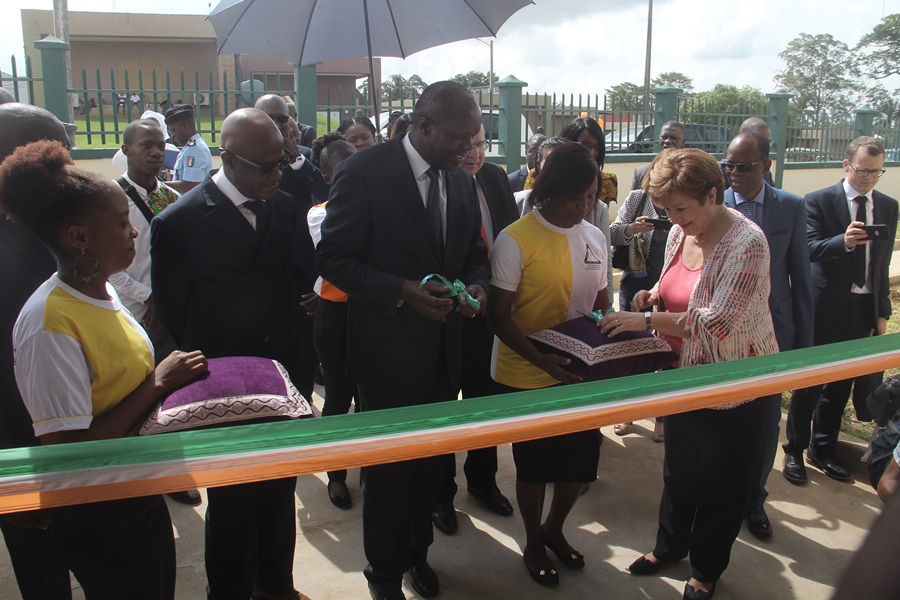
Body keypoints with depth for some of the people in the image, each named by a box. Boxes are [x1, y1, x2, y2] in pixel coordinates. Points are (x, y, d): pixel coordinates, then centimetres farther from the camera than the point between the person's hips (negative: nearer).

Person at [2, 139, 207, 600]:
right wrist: (158, 383, -24)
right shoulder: (49, 324, -26)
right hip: (100, 516, -8)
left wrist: (168, 377, -8)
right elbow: (68, 449, -27)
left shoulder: (102, 291, 0)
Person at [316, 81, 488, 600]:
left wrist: (477, 286, -8)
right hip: (389, 349, -5)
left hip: (444, 350, 5)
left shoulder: (462, 182, 5)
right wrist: (402, 291, -25)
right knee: (389, 468, 12)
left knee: (433, 462, 18)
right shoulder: (364, 172, -14)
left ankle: (418, 552, 44)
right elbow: (334, 259, -14)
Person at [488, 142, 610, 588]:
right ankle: (533, 543, 38)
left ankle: (554, 529, 43)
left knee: (580, 459, 13)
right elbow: (499, 317, -15)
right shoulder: (515, 241, -16)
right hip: (526, 377, -5)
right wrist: (543, 361, -27)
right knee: (535, 464, 11)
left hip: (580, 373, 5)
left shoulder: (596, 238, 3)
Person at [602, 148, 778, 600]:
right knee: (679, 469, 21)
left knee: (721, 481, 13)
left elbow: (718, 322, -30)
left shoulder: (746, 243, -24)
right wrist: (655, 295, -7)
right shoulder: (679, 234, -2)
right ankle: (670, 545, 44)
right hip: (686, 375, 6)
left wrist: (645, 320, -31)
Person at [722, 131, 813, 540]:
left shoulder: (791, 207, -2)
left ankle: (754, 499, 30)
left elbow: (800, 275, 2)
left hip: (772, 329, 1)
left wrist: (804, 339, 3)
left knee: (766, 419, 11)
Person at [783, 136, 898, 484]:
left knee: (841, 384, 13)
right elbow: (810, 249, -18)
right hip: (825, 308, -5)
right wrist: (843, 241, -37)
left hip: (863, 311, 5)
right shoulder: (819, 201, -6)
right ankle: (794, 451, 19)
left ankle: (822, 450, 27)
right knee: (808, 383, 5)